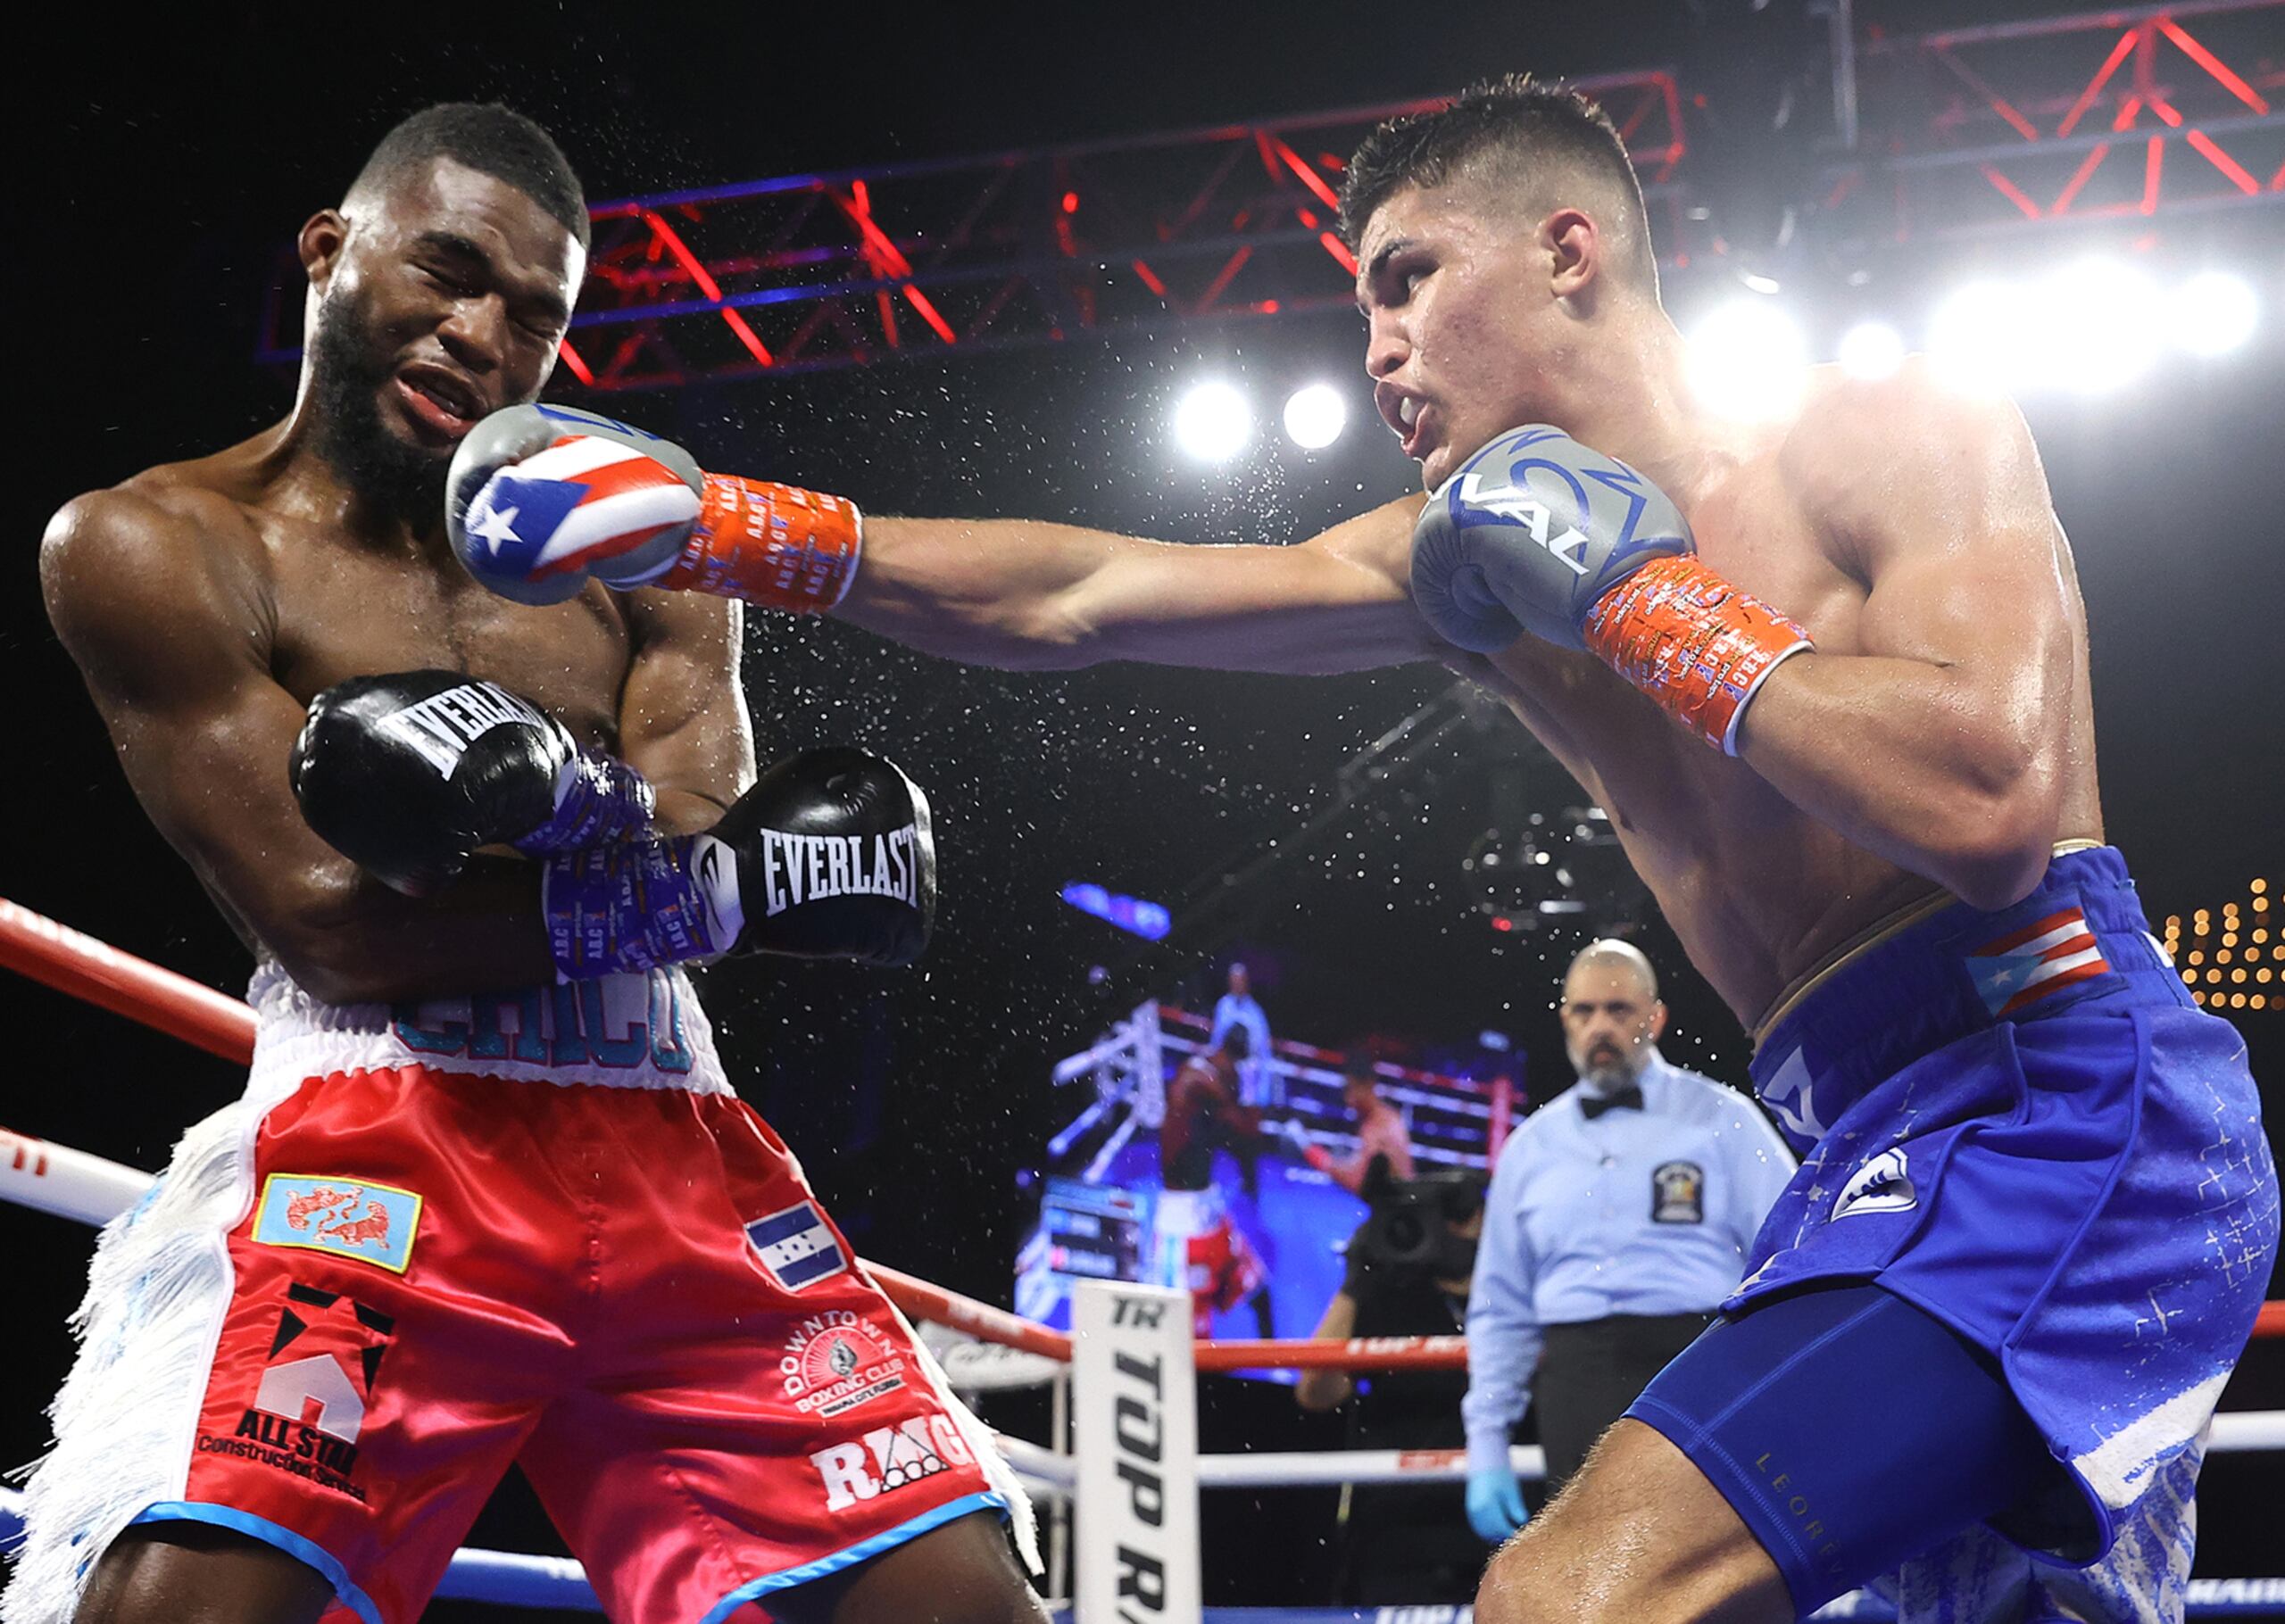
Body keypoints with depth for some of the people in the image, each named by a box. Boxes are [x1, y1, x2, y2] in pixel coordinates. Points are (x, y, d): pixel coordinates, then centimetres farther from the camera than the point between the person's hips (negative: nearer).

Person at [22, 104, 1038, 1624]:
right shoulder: (151, 545, 5)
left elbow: (710, 832, 4)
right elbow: (335, 921, -6)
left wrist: (551, 782, -19)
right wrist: (743, 886, -6)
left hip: (683, 1161, 4)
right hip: (375, 1146, -4)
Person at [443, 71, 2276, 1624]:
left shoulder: (1893, 432, -5)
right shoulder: (1479, 552, 14)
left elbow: (1984, 802, -22)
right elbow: (1076, 601, 11)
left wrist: (1641, 599, -12)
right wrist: (735, 528, 3)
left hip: (2061, 1097, -8)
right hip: (1886, 1154, 8)